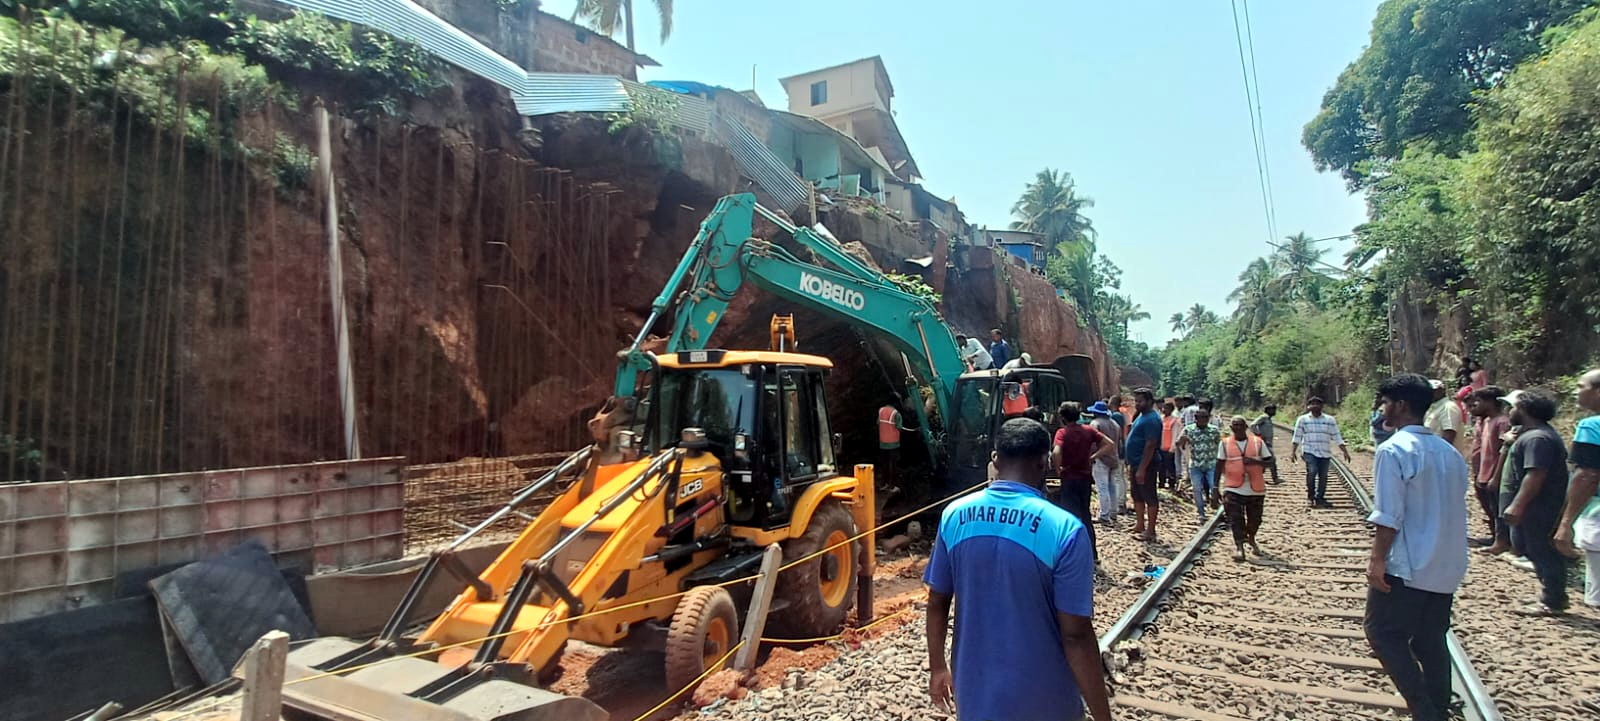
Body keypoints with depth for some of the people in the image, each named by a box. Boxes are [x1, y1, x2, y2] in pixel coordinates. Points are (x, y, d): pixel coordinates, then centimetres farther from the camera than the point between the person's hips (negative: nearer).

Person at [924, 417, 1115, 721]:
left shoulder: (954, 515, -8)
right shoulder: (1064, 530, -20)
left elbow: (937, 603, 0)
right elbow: (1076, 636, -18)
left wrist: (937, 667, 15)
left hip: (975, 692, 3)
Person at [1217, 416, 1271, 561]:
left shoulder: (1258, 442, 2)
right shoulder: (1225, 443, 1)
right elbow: (1219, 466, 5)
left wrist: (1255, 461, -18)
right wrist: (1215, 486, 2)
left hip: (1256, 489, 2)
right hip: (1233, 489, -2)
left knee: (1255, 519, 15)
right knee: (1235, 519, -11)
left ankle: (1251, 540, 41)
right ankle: (1238, 547, -5)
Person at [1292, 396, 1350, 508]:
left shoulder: (1330, 420, 7)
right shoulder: (1302, 419, 4)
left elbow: (1337, 437, 7)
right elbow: (1297, 437, 5)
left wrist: (1345, 451, 1)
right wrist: (1293, 451, -3)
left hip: (1325, 453, 2)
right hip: (1309, 451, -2)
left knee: (1323, 476, 3)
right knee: (1312, 471, -21)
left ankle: (1320, 498, 19)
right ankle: (1310, 496, -4)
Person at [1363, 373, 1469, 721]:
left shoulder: (1394, 450, -15)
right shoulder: (1450, 452, 9)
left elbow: (1389, 515, -19)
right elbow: (1454, 509, 16)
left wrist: (1378, 559, -14)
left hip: (1407, 566, -8)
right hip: (1447, 567, 8)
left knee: (1383, 632, 3)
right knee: (1431, 640, 15)